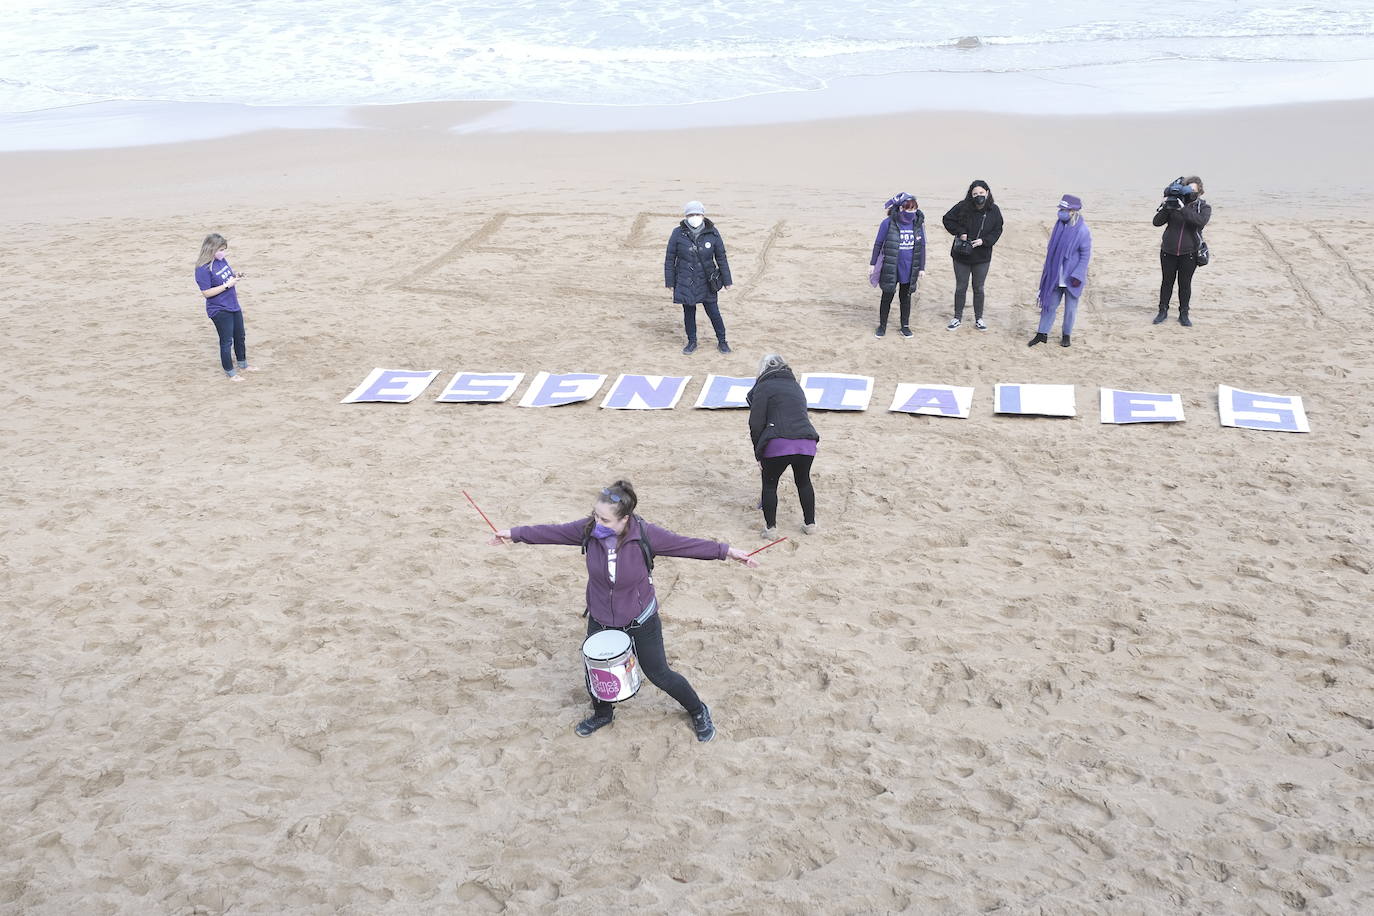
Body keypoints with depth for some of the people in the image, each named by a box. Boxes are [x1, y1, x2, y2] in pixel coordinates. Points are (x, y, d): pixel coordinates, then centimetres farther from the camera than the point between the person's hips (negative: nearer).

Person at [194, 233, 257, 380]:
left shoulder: (222, 260, 0)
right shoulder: (203, 269, -22)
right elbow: (206, 292, -23)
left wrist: (236, 276, -5)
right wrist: (227, 285, -25)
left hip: (234, 306, 8)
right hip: (219, 311, -8)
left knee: (240, 337, 22)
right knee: (226, 341, 5)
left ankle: (243, 365, 41)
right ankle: (230, 373, 21)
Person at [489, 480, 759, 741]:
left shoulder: (645, 534, -27)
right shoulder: (588, 529, -20)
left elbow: (685, 544, -22)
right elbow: (551, 532, -7)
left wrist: (727, 551, -26)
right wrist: (514, 534, 0)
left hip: (641, 620, -3)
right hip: (600, 619, 3)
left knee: (659, 674, 10)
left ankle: (698, 712, 37)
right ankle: (602, 714, 49)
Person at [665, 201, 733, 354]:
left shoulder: (712, 233, -5)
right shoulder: (678, 234, -7)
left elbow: (721, 258, 2)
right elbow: (670, 258, 1)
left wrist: (726, 280, 5)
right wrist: (669, 281, 2)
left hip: (706, 282, 0)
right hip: (685, 282, 0)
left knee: (713, 311, 3)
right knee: (688, 312, 9)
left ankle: (722, 341, 20)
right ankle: (692, 342, 26)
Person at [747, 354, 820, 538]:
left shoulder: (764, 387, 5)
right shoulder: (796, 386, 25)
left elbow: (756, 423, -1)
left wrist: (759, 454, 7)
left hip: (778, 444, -5)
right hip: (807, 443, 5)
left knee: (769, 484, 15)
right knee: (804, 481, 26)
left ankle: (770, 528, 16)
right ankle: (810, 523, 32)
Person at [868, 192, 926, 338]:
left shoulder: (918, 224, -1)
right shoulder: (888, 223, -11)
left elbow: (922, 247, 7)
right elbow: (878, 244, -1)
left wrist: (922, 268, 8)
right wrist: (872, 264, 2)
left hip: (909, 270, 2)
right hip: (890, 270, -2)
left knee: (905, 297, 13)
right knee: (887, 297, 7)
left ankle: (905, 326, 26)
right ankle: (882, 325, 22)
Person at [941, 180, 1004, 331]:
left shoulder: (994, 210, -7)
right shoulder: (962, 207, -13)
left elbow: (997, 230, 1)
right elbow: (947, 219, -2)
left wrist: (984, 240, -15)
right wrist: (960, 232, -15)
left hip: (982, 257, 1)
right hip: (961, 255, -1)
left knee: (979, 288, 11)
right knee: (960, 288, 10)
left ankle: (978, 318, 24)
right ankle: (958, 318, 23)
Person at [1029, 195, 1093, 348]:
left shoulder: (1082, 230, -16)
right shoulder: (1060, 226, 2)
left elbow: (1086, 255, -13)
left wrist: (1077, 276, -18)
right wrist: (1048, 271, 13)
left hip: (1072, 278, -5)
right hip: (1055, 276, 5)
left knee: (1070, 308, 9)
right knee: (1049, 304, 10)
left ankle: (1066, 335, 23)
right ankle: (1042, 334, 18)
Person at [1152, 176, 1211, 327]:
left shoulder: (1204, 207, -3)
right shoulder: (1174, 203, -1)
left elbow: (1201, 221, -25)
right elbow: (1157, 222, -5)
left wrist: (1183, 209, -31)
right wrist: (1165, 208, -21)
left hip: (1189, 252, -1)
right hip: (1168, 251, 1)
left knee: (1185, 283, 6)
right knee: (1167, 281, 11)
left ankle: (1184, 314, 16)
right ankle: (1163, 311, 22)